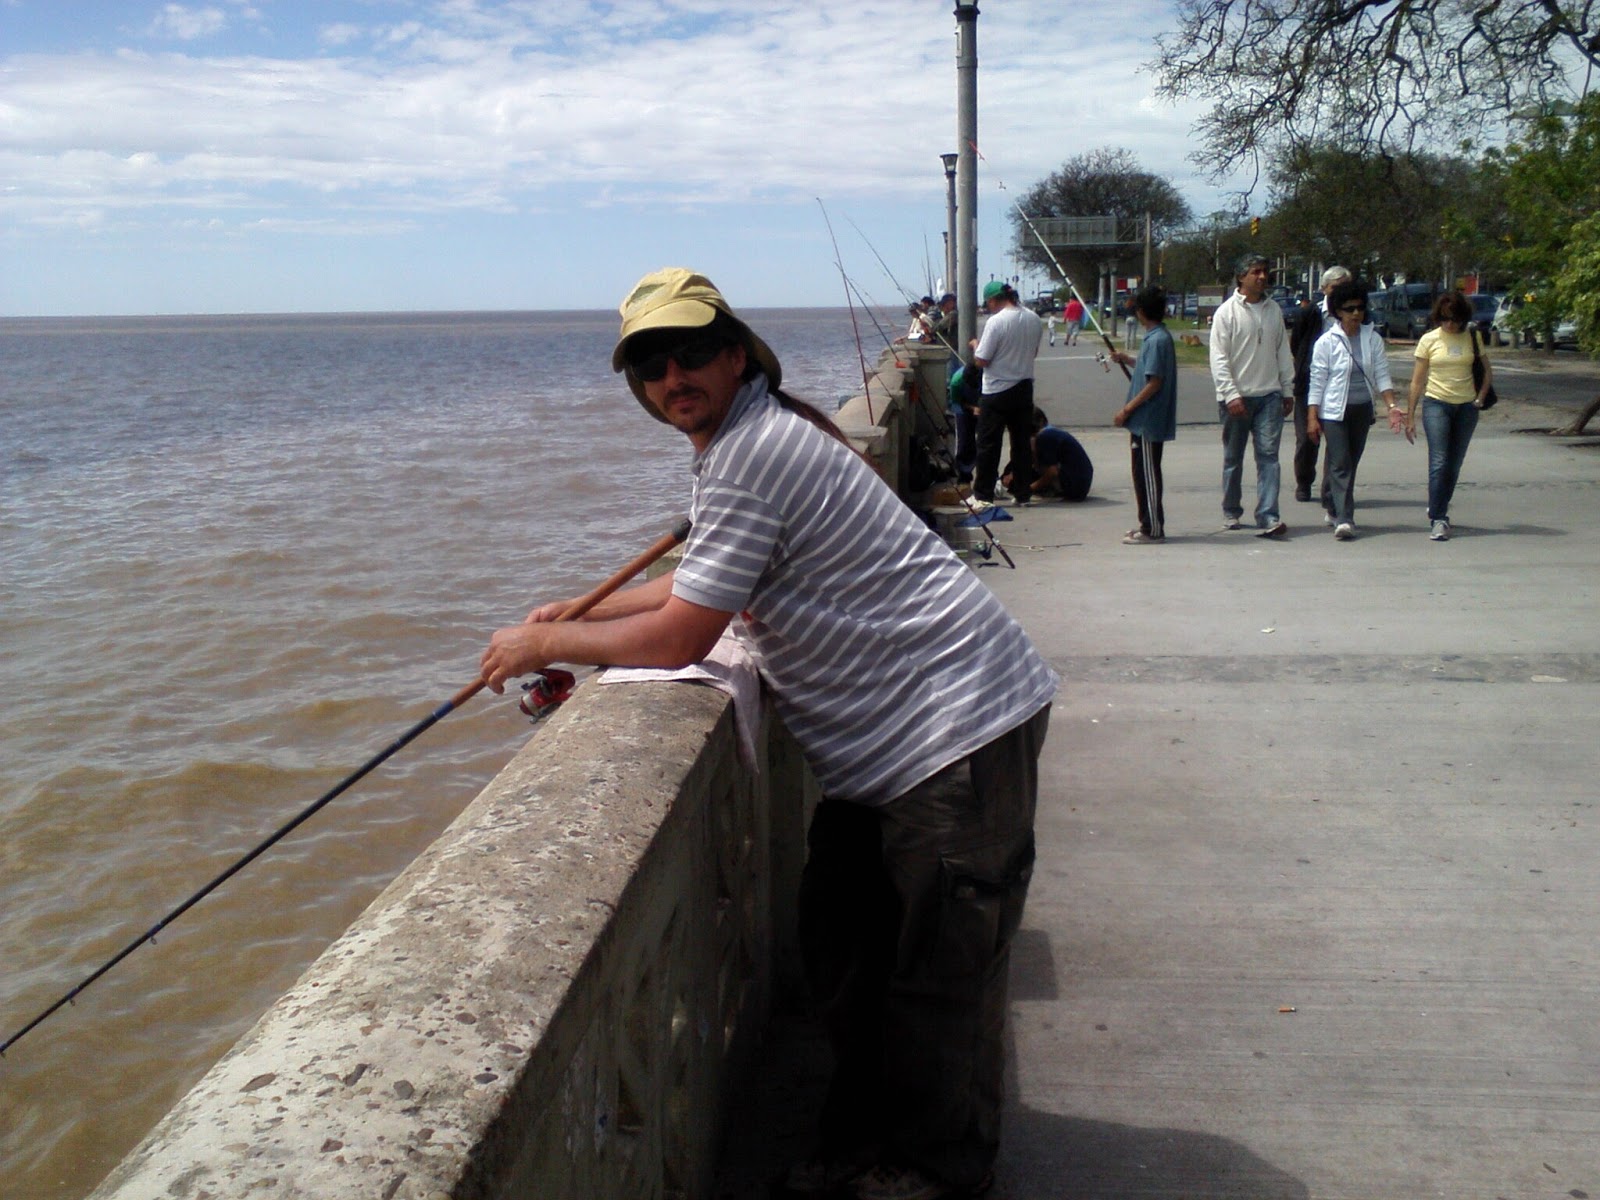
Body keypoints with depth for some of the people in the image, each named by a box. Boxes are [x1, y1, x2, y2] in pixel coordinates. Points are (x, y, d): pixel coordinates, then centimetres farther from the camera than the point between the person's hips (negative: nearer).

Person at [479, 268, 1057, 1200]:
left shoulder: (755, 451, -21)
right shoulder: (747, 435, 11)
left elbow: (679, 638, -22)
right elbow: (708, 581, 25)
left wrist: (545, 645, -7)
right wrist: (579, 614, 19)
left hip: (957, 723, -11)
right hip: (885, 740, 11)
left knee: (940, 966, 1)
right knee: (845, 946, 18)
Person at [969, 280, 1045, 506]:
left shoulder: (996, 322, -18)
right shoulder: (1034, 319, 2)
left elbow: (981, 360, -15)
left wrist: (975, 344, 3)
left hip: (997, 392, -6)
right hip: (1024, 388, 6)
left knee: (988, 444, 4)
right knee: (1022, 441, 11)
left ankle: (983, 493, 8)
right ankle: (1022, 493, 15)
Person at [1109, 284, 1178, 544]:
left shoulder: (1157, 340, -18)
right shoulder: (1159, 336, 12)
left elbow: (1155, 382, -22)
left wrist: (1127, 409, -19)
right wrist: (1128, 359, 24)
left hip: (1148, 421, -10)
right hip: (1146, 420, 10)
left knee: (1147, 474, -4)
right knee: (1144, 473, 15)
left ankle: (1153, 530, 1)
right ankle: (1149, 525, 22)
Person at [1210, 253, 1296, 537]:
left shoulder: (1274, 311, 10)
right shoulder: (1227, 312, -4)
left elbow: (1283, 353, 15)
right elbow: (1219, 358, -9)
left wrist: (1288, 390, 12)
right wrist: (1231, 394, -16)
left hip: (1269, 396, 3)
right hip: (1236, 397, -3)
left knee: (1268, 456, -7)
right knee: (1233, 458, 9)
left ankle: (1267, 518, -13)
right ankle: (1231, 512, 25)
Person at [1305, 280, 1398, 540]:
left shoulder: (1373, 339, 6)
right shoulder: (1327, 342, -4)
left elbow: (1382, 375, 5)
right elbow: (1317, 381, -4)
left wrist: (1391, 404, -10)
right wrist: (1312, 417, -9)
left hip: (1363, 409, 4)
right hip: (1334, 411, -4)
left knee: (1351, 463, 11)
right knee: (1340, 464, -10)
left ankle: (1334, 510, 26)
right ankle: (1343, 519, -14)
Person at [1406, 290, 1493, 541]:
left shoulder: (1472, 338, 4)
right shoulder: (1429, 340, -1)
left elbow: (1488, 372, 15)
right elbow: (1417, 381, 1)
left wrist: (1480, 398, 1)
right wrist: (1410, 416, -2)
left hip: (1466, 406, 3)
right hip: (1436, 404, -3)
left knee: (1454, 465, 8)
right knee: (1439, 462, -13)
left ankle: (1437, 510, 27)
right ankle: (1438, 519, -12)